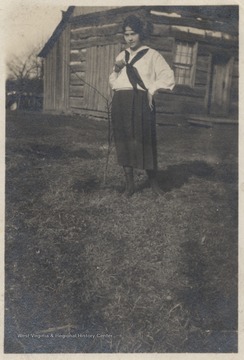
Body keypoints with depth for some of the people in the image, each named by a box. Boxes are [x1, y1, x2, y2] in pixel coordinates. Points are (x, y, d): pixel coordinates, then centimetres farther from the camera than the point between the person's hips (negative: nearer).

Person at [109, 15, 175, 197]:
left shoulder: (152, 55, 5)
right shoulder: (121, 56, 19)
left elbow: (168, 77, -1)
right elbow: (113, 81, 24)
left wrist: (152, 90, -9)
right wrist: (116, 70, 5)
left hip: (141, 101, -4)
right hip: (120, 102, 5)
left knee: (145, 140, -6)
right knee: (124, 140, 2)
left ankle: (153, 182, 10)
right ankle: (129, 183, 11)